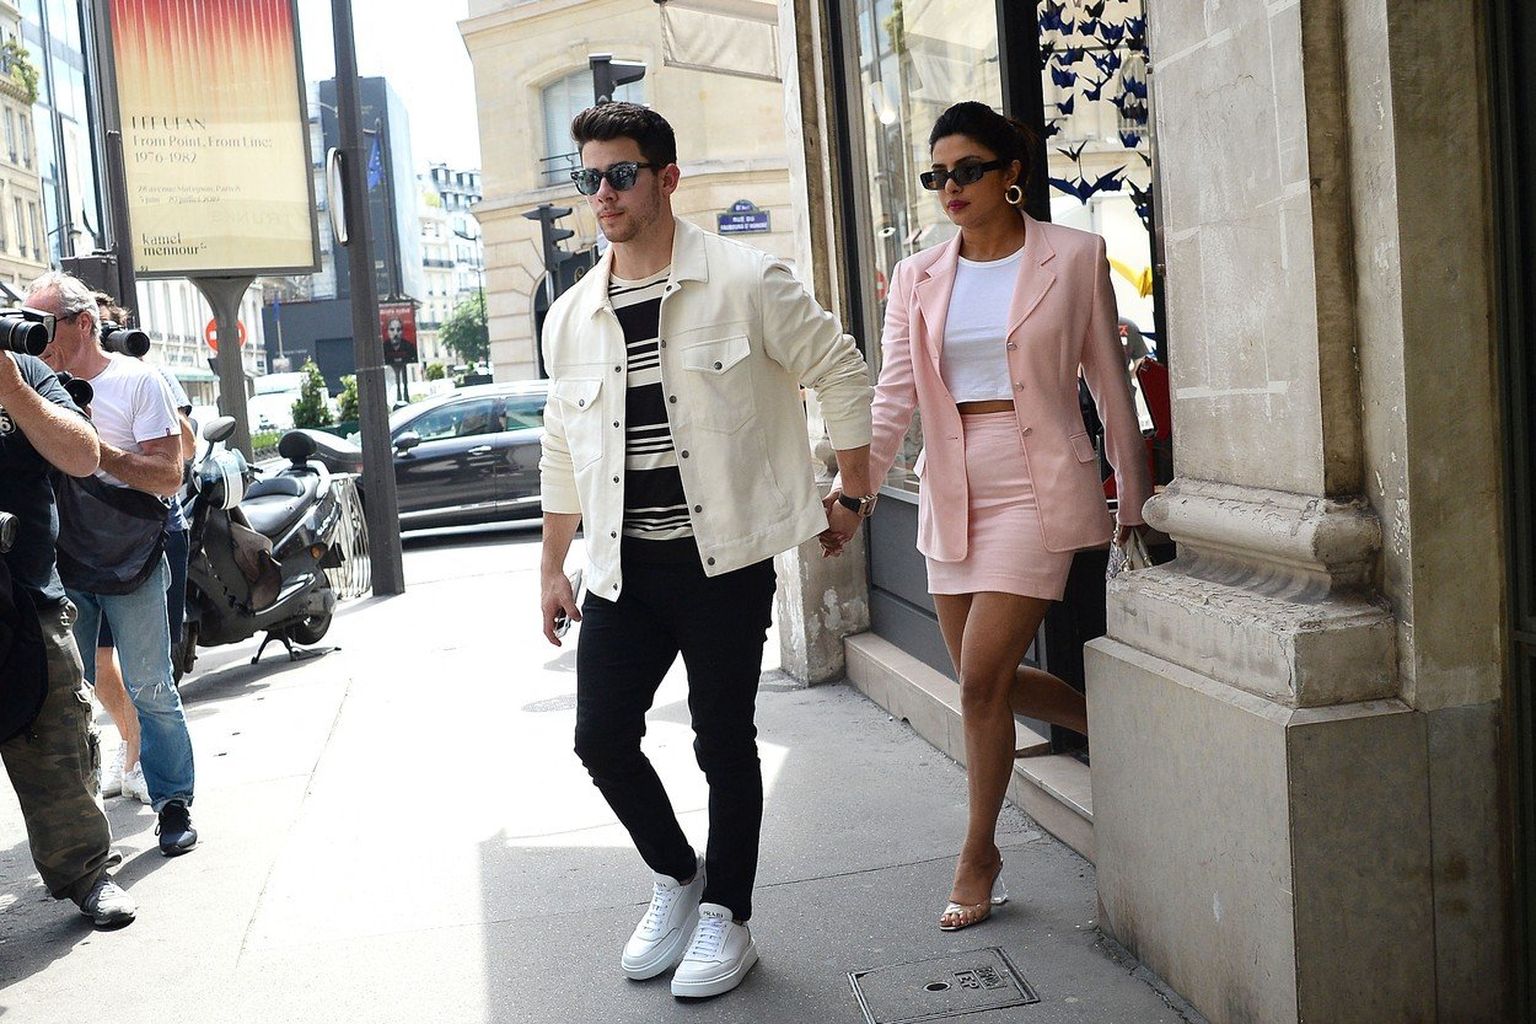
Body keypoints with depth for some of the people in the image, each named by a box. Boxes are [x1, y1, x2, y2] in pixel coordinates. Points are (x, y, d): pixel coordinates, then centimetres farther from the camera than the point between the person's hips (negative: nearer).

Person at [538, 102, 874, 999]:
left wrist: (854, 493, 4)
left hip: (724, 561, -4)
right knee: (602, 738, 4)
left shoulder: (744, 282, -6)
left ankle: (727, 917, 23)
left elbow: (841, 371, 2)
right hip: (622, 569, 5)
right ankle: (677, 877, 30)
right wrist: (553, 565, 17)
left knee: (724, 741, 3)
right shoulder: (571, 317, 9)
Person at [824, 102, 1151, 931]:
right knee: (987, 681, 10)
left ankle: (978, 856, 11)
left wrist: (1133, 496, 5)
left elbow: (1110, 382, 3)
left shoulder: (1074, 257, -1)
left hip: (1037, 485, -5)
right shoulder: (918, 278, 8)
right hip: (952, 495, 5)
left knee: (982, 679, -9)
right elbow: (893, 395, 2)